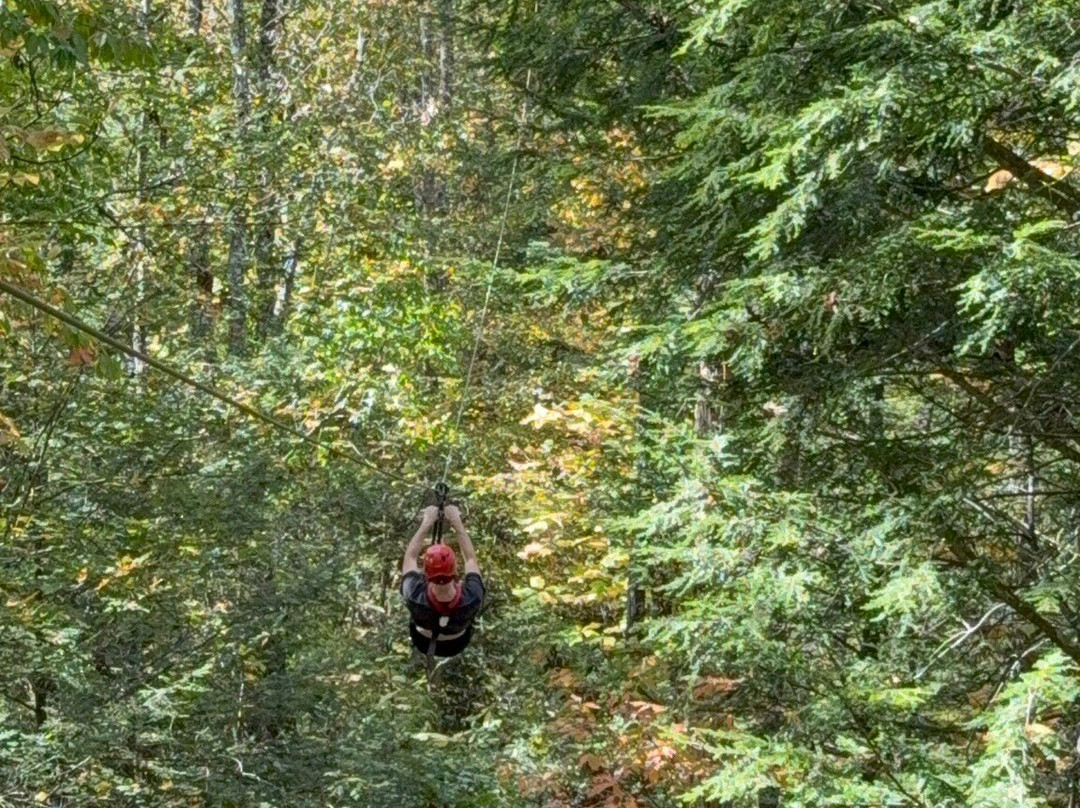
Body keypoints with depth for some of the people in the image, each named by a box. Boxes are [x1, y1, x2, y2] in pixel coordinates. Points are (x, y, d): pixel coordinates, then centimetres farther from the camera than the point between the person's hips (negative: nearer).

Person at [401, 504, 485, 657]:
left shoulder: (416, 598, -42)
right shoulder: (472, 599, -41)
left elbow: (410, 556, -22)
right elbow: (471, 558, -20)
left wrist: (426, 523, -16)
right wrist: (457, 522, -15)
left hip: (423, 644, 0)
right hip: (458, 645, 0)